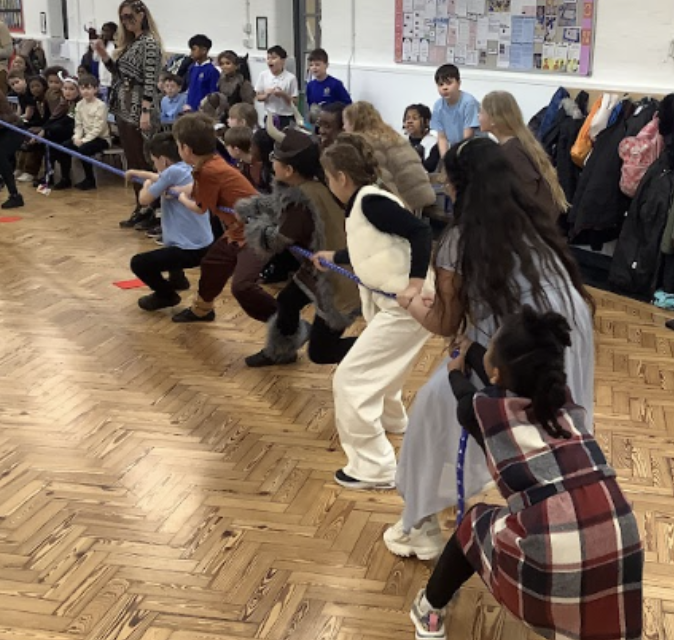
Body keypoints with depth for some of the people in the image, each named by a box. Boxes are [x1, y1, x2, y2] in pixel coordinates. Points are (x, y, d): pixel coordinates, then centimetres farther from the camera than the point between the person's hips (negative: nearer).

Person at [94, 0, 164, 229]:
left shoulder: (149, 43, -12)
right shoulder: (129, 43, 15)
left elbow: (150, 81, -18)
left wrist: (146, 112, -23)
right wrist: (104, 55, 3)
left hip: (139, 109, -9)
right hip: (123, 108, 9)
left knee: (141, 161, -5)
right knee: (132, 161, 11)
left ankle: (148, 209, 3)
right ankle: (141, 208, 18)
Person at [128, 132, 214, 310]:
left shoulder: (173, 172, -18)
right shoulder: (188, 169, 7)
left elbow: (144, 199, -9)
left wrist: (147, 184, 12)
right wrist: (137, 173, 35)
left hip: (190, 250, -10)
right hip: (205, 246, 10)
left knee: (138, 263, -3)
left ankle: (167, 295, 15)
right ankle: (177, 278, 47)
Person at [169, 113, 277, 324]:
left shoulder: (209, 171, -24)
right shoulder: (210, 164, 3)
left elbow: (200, 208, -7)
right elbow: (194, 190, 21)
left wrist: (181, 198, 13)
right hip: (239, 230, 10)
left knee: (242, 285, -24)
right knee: (211, 264, 25)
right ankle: (202, 309, 49)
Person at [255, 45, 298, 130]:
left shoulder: (290, 78, -10)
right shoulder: (263, 75, -1)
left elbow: (295, 102, -7)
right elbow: (258, 97, 5)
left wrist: (283, 95, -23)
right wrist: (266, 95, -15)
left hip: (286, 118, -3)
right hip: (269, 117, 3)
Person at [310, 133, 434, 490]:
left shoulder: (371, 202, -18)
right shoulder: (362, 204, 11)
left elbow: (420, 232, -27)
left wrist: (416, 284, -34)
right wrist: (334, 258, 41)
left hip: (405, 307, -11)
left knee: (351, 379, -9)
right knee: (376, 367, 33)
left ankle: (374, 468, 0)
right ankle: (392, 420, 60)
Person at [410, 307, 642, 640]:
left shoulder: (483, 409, 7)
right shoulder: (566, 400, 16)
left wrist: (456, 372, 53)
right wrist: (470, 349, 52)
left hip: (547, 565, -2)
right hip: (621, 550, 3)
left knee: (475, 523, 28)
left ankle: (429, 610, 48)